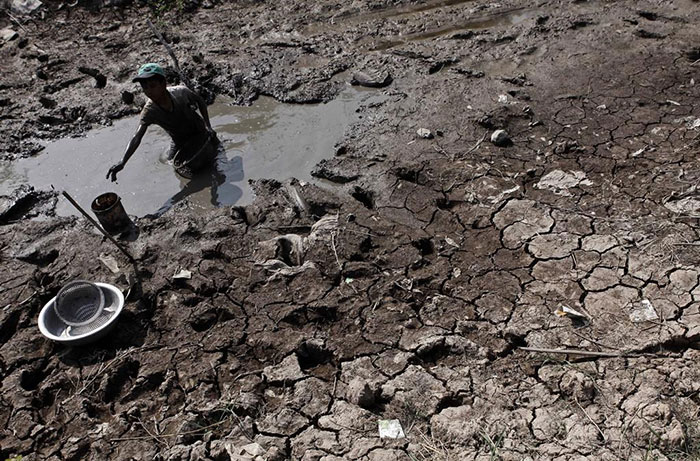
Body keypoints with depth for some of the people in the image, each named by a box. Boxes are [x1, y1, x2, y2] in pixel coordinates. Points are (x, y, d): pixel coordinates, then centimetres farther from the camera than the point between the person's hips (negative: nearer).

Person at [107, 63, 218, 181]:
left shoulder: (181, 92, -28)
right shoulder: (149, 111, -26)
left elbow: (200, 101, -7)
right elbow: (137, 137, -35)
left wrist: (207, 125, -14)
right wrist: (122, 162, -47)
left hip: (198, 131, -2)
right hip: (179, 142, 2)